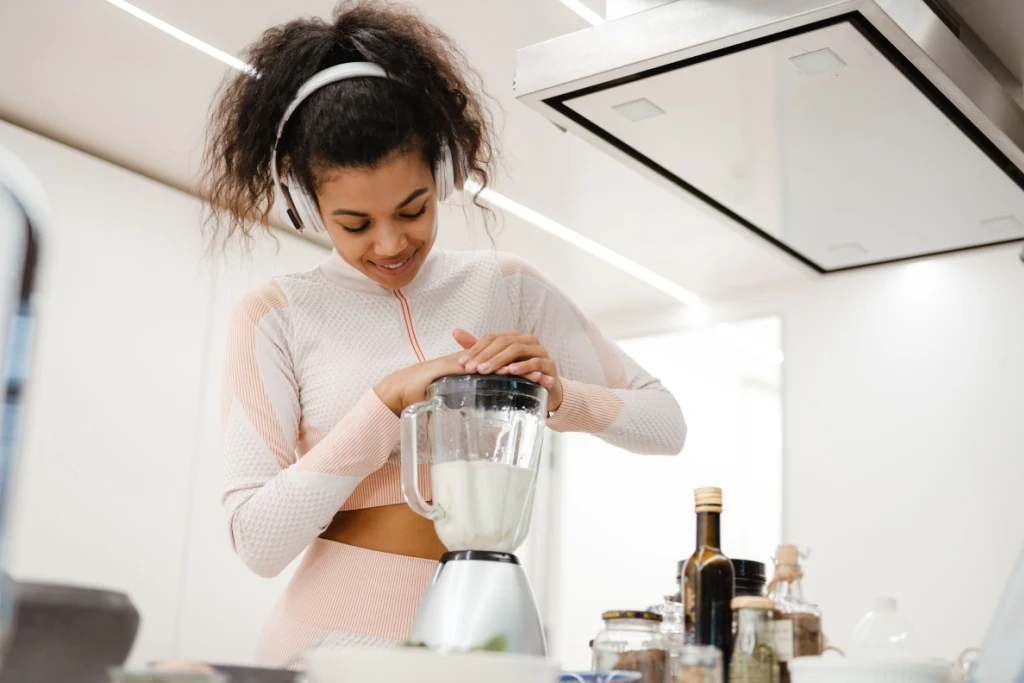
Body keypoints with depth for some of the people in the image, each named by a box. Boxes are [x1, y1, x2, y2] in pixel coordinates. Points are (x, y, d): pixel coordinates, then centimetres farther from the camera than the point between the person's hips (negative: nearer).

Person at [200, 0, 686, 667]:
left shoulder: (503, 286, 5)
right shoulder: (277, 315, -2)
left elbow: (666, 424, 6)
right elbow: (258, 541, -9)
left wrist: (559, 395, -14)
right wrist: (389, 400, -17)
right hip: (333, 635, -2)